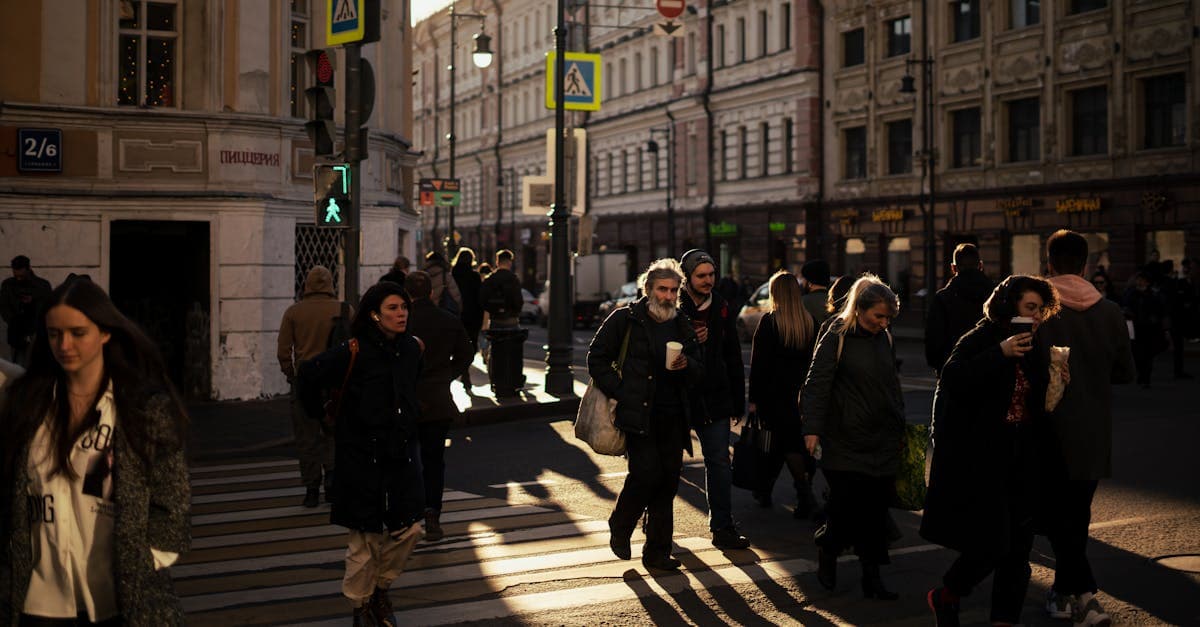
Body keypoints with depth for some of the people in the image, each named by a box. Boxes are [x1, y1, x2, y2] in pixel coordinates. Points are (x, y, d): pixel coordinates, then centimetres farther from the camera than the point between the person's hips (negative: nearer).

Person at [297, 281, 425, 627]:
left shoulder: (412, 349, 2)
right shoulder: (354, 352, -15)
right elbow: (309, 374, -7)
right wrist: (321, 413, 2)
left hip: (402, 452, 5)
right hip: (362, 455, -5)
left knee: (410, 528, 4)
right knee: (365, 536, 4)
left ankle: (381, 588, 28)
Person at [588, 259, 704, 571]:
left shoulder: (682, 326, 14)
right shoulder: (625, 319, -1)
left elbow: (699, 375, 15)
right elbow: (597, 357, 0)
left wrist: (687, 365, -8)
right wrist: (618, 391, -8)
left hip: (672, 417, 5)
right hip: (638, 414, -5)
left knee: (668, 481, 5)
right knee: (646, 473, -16)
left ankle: (657, 552, 16)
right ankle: (620, 528, 13)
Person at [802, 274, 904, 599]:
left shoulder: (884, 338, 11)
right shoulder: (836, 337, -7)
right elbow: (817, 384, -11)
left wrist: (899, 425, 22)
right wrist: (812, 428, -19)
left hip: (883, 441, 5)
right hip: (846, 443, -5)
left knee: (876, 509, 4)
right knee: (847, 507, -7)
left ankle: (871, 575, 13)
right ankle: (827, 551, 22)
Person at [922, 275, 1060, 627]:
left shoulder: (1036, 350, 12)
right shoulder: (979, 341, -10)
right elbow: (952, 378, -28)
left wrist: (1056, 383, 6)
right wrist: (1000, 354, -32)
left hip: (1021, 461, 8)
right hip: (981, 458, -7)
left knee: (1017, 546, 8)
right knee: (991, 544, -8)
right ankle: (943, 597, 18)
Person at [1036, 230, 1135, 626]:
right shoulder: (1110, 312, -2)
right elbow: (1125, 372, 5)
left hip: (1052, 431, -3)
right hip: (1094, 433, 4)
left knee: (1056, 515, 4)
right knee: (1076, 514, 16)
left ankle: (1084, 593, -7)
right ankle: (1065, 591, 25)